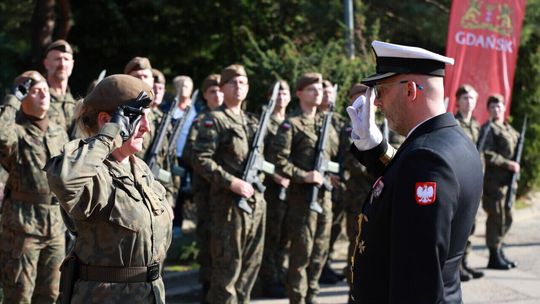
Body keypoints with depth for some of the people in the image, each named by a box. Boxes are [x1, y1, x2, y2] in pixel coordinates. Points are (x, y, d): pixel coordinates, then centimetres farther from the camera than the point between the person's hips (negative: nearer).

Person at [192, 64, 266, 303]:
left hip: (256, 200, 8)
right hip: (229, 201, -7)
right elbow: (201, 160, -15)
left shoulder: (252, 121, 17)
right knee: (227, 266, -5)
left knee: (251, 263, 13)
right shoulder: (214, 120, -6)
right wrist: (232, 182, -21)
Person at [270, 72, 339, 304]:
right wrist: (304, 176, -20)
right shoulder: (291, 125, -6)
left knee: (320, 250, 12)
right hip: (302, 196, -7)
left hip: (325, 195, 7)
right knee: (301, 251, -3)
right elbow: (278, 160, -15)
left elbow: (338, 155, 23)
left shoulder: (327, 124, 15)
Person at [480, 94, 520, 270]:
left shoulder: (509, 129, 19)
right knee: (496, 218, -6)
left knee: (507, 219, 14)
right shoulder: (488, 129, -8)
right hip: (494, 181, -9)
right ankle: (494, 257, 1)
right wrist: (508, 164, -20)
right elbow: (487, 154, -17)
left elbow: (514, 149, 28)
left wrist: (515, 165, 8)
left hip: (508, 181, 9)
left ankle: (499, 252, 25)